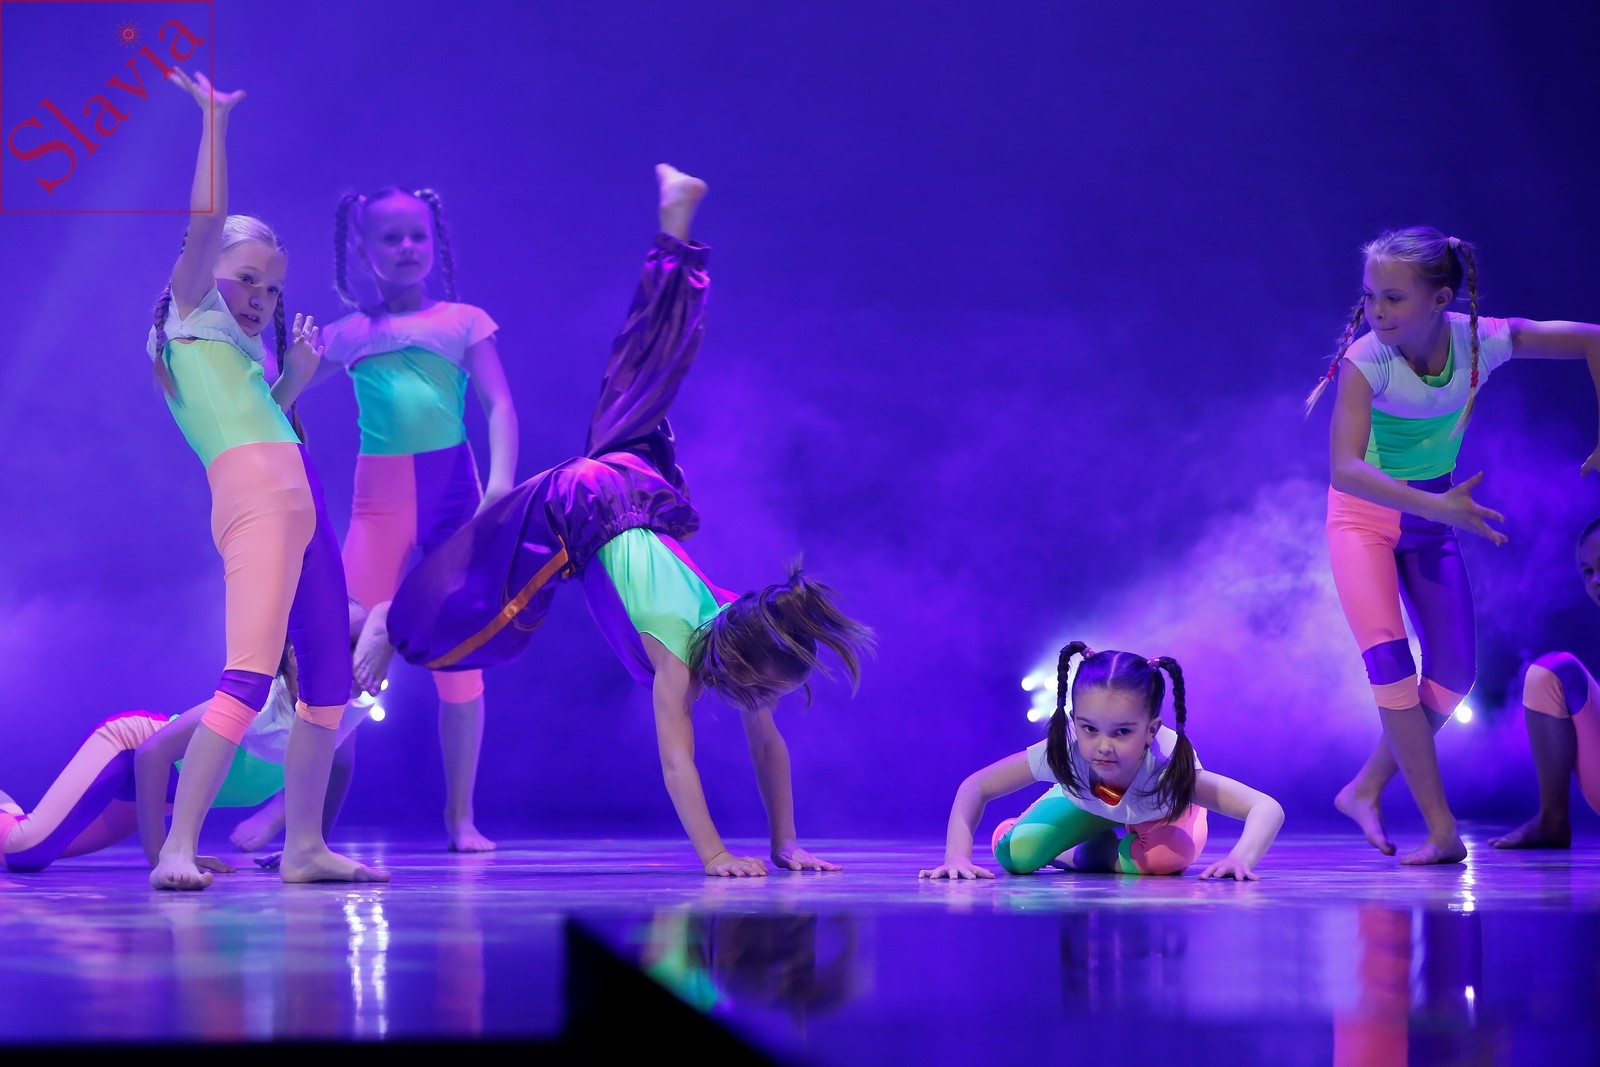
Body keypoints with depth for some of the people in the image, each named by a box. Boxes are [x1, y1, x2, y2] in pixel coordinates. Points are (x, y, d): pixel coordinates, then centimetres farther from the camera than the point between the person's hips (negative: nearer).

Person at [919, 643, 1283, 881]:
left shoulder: (1170, 770, -48)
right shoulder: (1061, 751, -42)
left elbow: (1268, 809, -52)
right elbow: (974, 788, -30)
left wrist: (1240, 860, -73)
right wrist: (957, 857, -45)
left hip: (1158, 807, -1)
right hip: (1088, 802, 1)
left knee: (1167, 858, -34)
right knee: (1016, 853, -21)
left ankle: (1080, 855, 1)